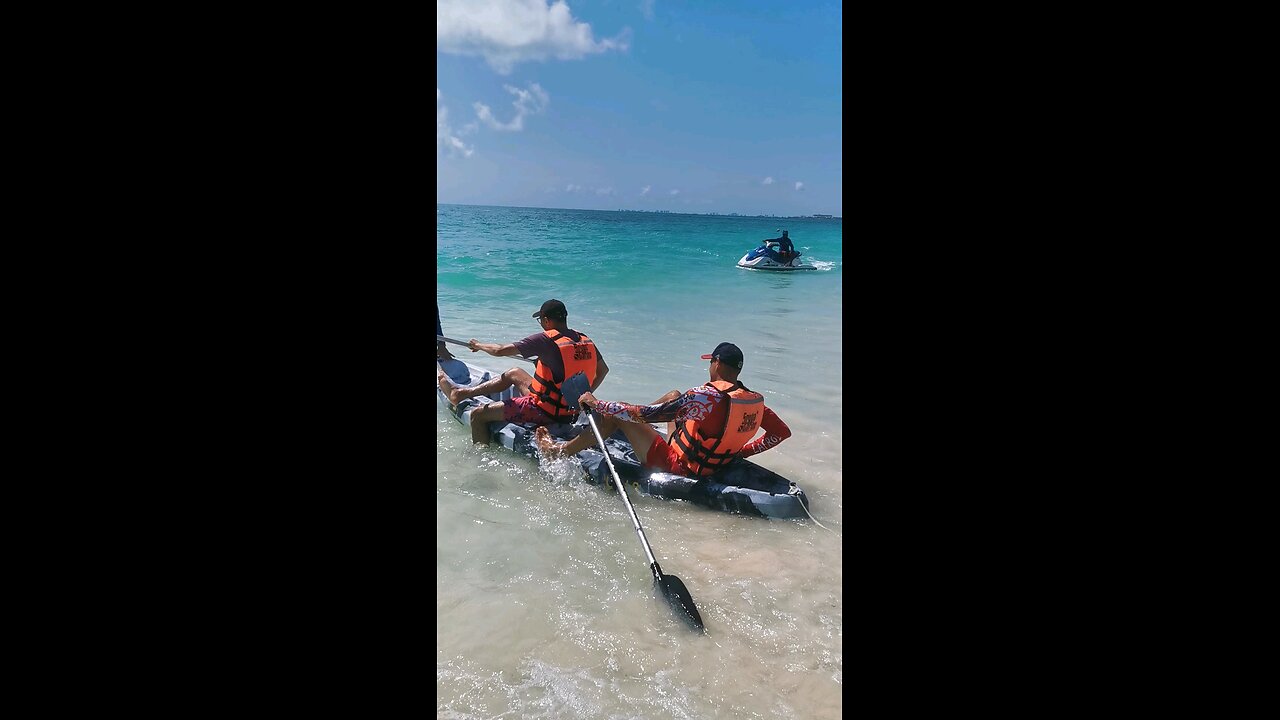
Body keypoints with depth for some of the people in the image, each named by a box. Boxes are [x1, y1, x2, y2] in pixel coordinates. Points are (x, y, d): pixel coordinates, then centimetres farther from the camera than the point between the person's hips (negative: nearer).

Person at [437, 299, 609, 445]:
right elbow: (603, 370, 14)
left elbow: (500, 351, -18)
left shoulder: (546, 340, -20)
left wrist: (478, 345, 2)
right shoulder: (585, 340, 0)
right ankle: (462, 393, 37)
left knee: (478, 415, 3)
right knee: (514, 373, 27)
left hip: (545, 411, -8)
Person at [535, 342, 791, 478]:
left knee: (617, 416, -3)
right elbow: (782, 432, 2)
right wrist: (741, 451, 9)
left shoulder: (705, 396, -30)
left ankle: (557, 452, 10)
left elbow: (644, 414, -30)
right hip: (715, 463, 8)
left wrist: (596, 403, -19)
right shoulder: (755, 401, -10)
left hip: (678, 466, -7)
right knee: (674, 395, 20)